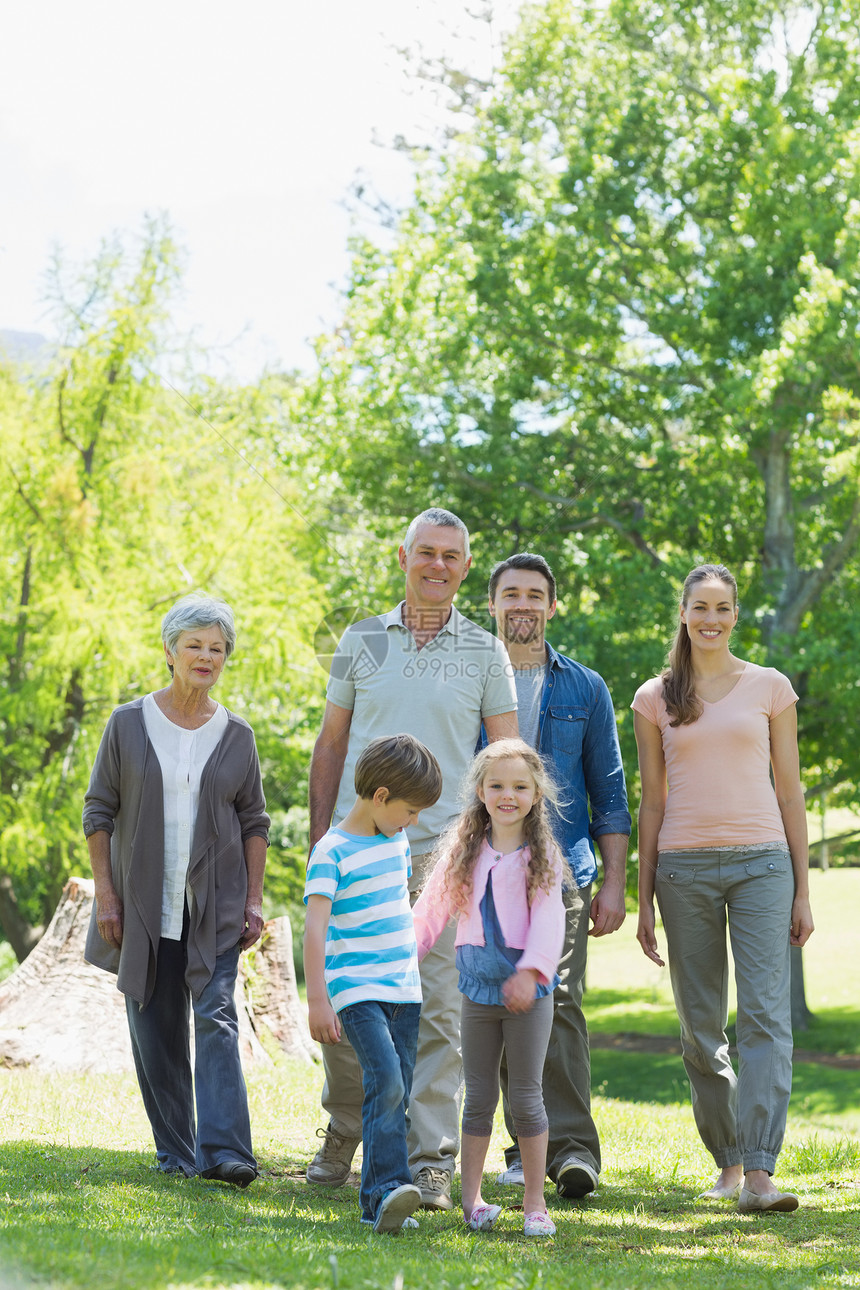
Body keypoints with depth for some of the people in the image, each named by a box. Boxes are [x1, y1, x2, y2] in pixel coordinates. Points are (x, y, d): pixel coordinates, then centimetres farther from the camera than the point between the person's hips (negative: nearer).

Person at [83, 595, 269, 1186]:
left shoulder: (236, 734, 5)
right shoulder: (128, 724, 2)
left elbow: (254, 821, 9)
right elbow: (99, 810, 4)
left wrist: (254, 899, 2)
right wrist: (105, 894, -3)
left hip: (216, 905, 0)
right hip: (144, 904, 1)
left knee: (217, 1016, -13)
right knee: (156, 1029, 3)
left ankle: (224, 1152, -21)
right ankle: (175, 1153, 11)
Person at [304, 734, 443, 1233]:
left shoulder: (397, 841, 12)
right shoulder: (333, 852, -11)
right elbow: (316, 927, -17)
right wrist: (318, 1000, -23)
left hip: (403, 989, 7)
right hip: (356, 989, -7)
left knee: (398, 1095, 4)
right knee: (386, 1081, -23)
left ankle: (379, 1203, 7)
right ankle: (389, 1187, -26)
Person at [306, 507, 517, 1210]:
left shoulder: (485, 652, 7)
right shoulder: (361, 641, 10)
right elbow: (331, 744, 14)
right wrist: (320, 837, 8)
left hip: (444, 848, -2)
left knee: (440, 1006, -6)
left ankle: (433, 1160, -3)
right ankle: (344, 1129, 25)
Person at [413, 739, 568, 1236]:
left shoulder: (541, 854, -2)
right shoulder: (464, 849, 8)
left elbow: (548, 917, -12)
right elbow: (433, 908, 10)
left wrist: (530, 971, -26)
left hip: (527, 989, -3)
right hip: (478, 986, 3)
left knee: (526, 1096, 1)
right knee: (480, 1095, 8)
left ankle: (535, 1203, 8)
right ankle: (471, 1199, 14)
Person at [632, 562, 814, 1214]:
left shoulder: (770, 688, 7)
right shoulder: (655, 699, 10)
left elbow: (789, 792, 8)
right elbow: (652, 802, 12)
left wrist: (802, 890, 4)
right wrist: (644, 898, 8)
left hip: (761, 863, -2)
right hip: (684, 867, 2)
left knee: (766, 1015, -13)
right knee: (701, 1027, 5)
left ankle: (758, 1172, -19)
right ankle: (727, 1159, 20)